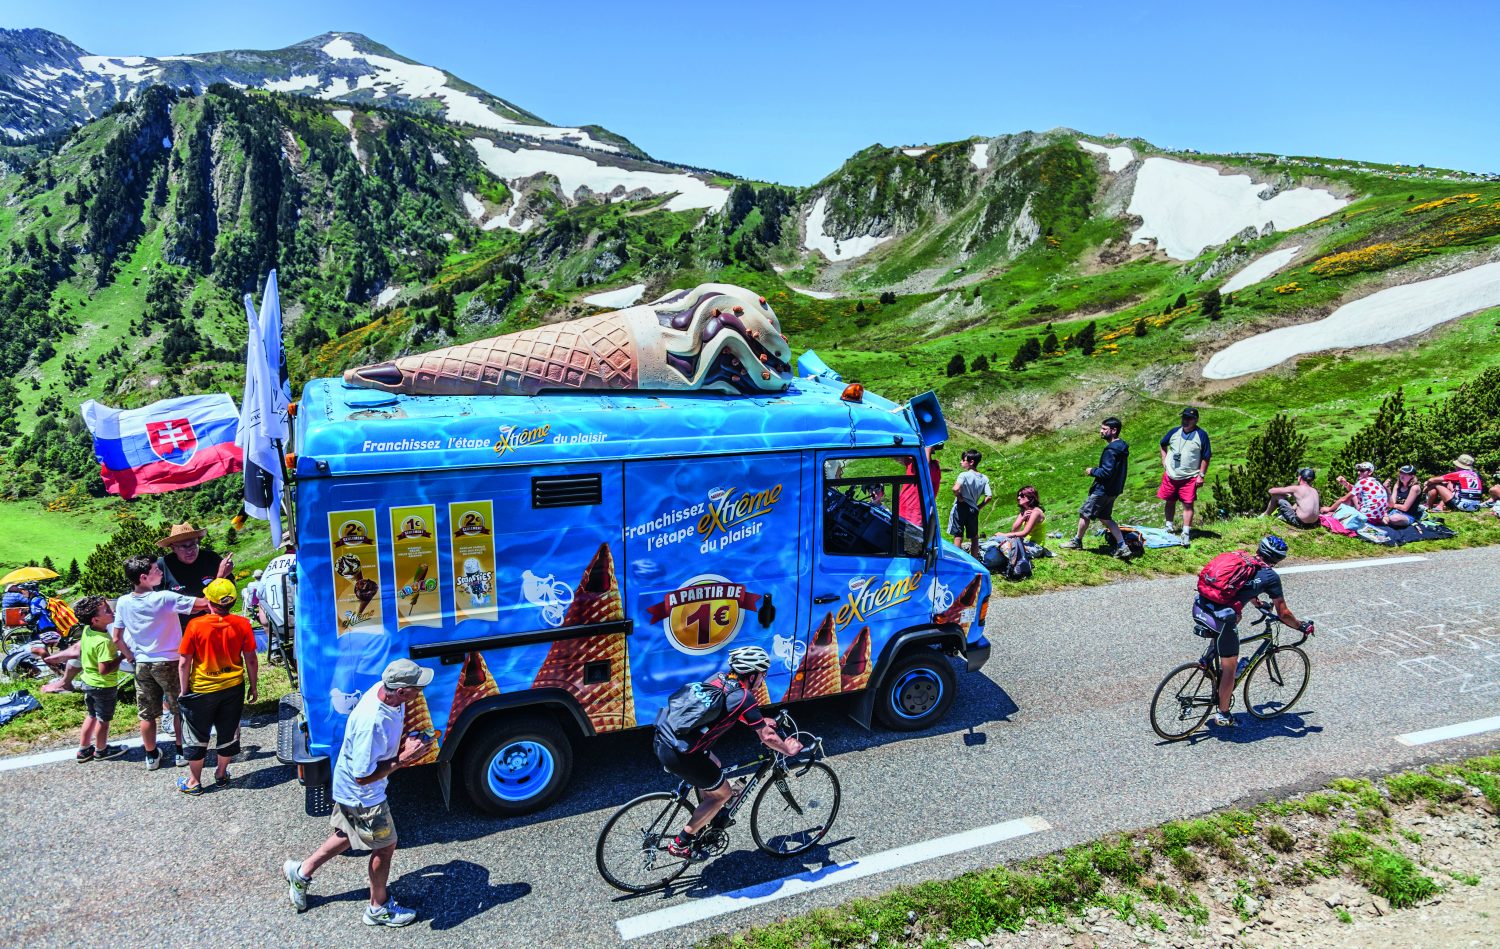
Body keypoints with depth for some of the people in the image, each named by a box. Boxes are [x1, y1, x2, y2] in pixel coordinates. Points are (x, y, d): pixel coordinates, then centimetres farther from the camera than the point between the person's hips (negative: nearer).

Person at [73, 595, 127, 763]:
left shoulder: (87, 630, -7)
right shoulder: (103, 642, -32)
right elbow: (104, 670, -32)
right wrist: (121, 657, -22)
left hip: (88, 681, 8)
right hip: (104, 686, -8)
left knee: (91, 716, 25)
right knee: (104, 719, 14)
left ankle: (83, 749, 37)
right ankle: (101, 751, 32)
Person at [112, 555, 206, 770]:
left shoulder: (123, 603, -6)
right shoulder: (164, 599, -22)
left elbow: (117, 639, 0)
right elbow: (204, 603, -26)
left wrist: (131, 657, 14)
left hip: (142, 665, 4)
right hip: (169, 662, -4)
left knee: (147, 714, 15)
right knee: (179, 710, 13)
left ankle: (151, 756, 27)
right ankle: (182, 752, 21)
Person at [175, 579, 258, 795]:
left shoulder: (195, 625, -17)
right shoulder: (242, 625, -12)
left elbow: (184, 663, -11)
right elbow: (251, 660, -5)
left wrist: (184, 691, 1)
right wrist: (253, 686, 8)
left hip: (201, 690, -2)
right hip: (233, 688, 2)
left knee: (198, 737, 15)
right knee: (228, 733, 18)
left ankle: (194, 781, 27)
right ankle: (221, 773, 34)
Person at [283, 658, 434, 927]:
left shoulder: (386, 691, -17)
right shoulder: (371, 723, -42)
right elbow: (363, 777, -31)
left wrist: (406, 745, -8)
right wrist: (403, 759, -28)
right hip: (362, 795, -8)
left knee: (348, 835, 29)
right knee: (385, 846, 13)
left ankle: (301, 872, 47)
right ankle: (379, 907, 34)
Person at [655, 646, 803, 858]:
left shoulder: (719, 678, 11)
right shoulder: (743, 697, -10)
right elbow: (767, 737, -4)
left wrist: (758, 720, 39)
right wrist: (788, 750, 14)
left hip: (663, 738, 8)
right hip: (679, 755, -8)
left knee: (714, 767, 28)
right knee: (722, 793, 13)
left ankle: (707, 820, 45)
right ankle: (680, 843, 19)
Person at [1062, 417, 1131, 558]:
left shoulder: (1111, 450, -24)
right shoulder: (1121, 447, 9)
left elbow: (1106, 472, -28)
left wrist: (1092, 471, -12)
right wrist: (1097, 470, 12)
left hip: (1102, 490, -10)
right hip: (1114, 490, 10)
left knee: (1085, 514, 8)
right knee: (1105, 518, 17)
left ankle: (1077, 541, 25)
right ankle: (1122, 547, 10)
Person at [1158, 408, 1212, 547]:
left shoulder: (1201, 435, -7)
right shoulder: (1175, 432, 5)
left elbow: (1206, 457, -5)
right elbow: (1163, 445, 22)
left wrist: (1201, 475, -9)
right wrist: (1164, 462, 12)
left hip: (1189, 478, -4)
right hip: (1170, 475, 4)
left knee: (1188, 504, -4)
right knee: (1170, 502, 13)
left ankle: (1186, 533, 0)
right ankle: (1168, 526, 29)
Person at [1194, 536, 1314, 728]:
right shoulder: (1270, 576, 4)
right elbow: (1283, 614, 11)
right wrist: (1303, 626, 28)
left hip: (1199, 607, 6)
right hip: (1220, 618, -6)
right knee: (1230, 667, 14)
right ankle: (1223, 716, 26)